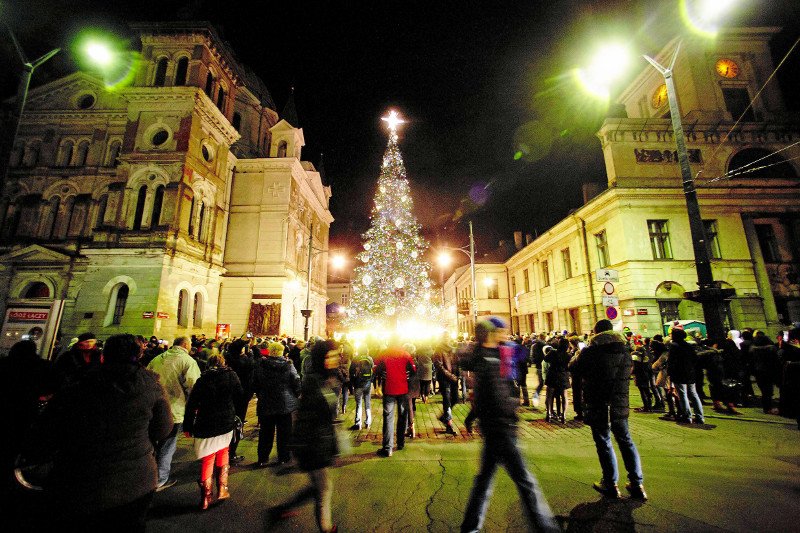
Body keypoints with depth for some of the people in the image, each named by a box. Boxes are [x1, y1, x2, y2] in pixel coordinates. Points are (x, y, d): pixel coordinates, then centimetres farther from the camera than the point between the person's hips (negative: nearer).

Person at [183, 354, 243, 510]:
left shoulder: (202, 379, -6)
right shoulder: (231, 375, -6)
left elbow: (191, 405, -5)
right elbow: (240, 394, 3)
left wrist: (187, 426, 3)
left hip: (205, 425, 0)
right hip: (227, 423, 1)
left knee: (207, 460, 12)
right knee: (222, 454, 21)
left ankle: (205, 498, 19)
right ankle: (222, 489, 22)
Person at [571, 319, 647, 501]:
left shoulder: (589, 352, -15)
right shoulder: (625, 351, 1)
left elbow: (575, 368, -1)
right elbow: (628, 373, 16)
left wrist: (578, 354, 16)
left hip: (597, 407, -4)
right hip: (620, 406, 5)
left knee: (603, 442, 9)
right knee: (626, 441, 18)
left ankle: (610, 484, 18)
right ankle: (637, 484, 23)